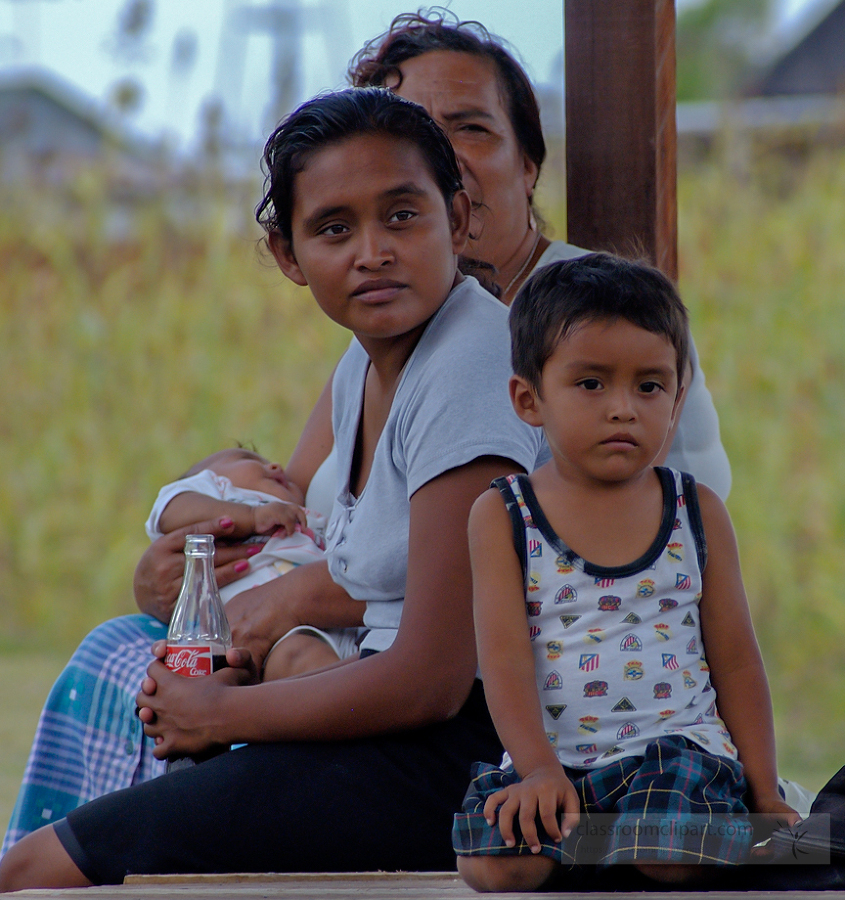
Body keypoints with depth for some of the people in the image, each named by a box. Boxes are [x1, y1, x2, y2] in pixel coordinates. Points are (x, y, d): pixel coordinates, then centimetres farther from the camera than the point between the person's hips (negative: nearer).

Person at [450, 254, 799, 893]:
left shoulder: (698, 511, 8)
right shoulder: (503, 517, 3)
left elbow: (735, 659, 10)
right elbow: (504, 655, -5)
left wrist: (764, 795, 4)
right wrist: (539, 768, -19)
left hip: (677, 743, 0)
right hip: (553, 760, 0)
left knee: (670, 858, -32)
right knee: (495, 864, -27)